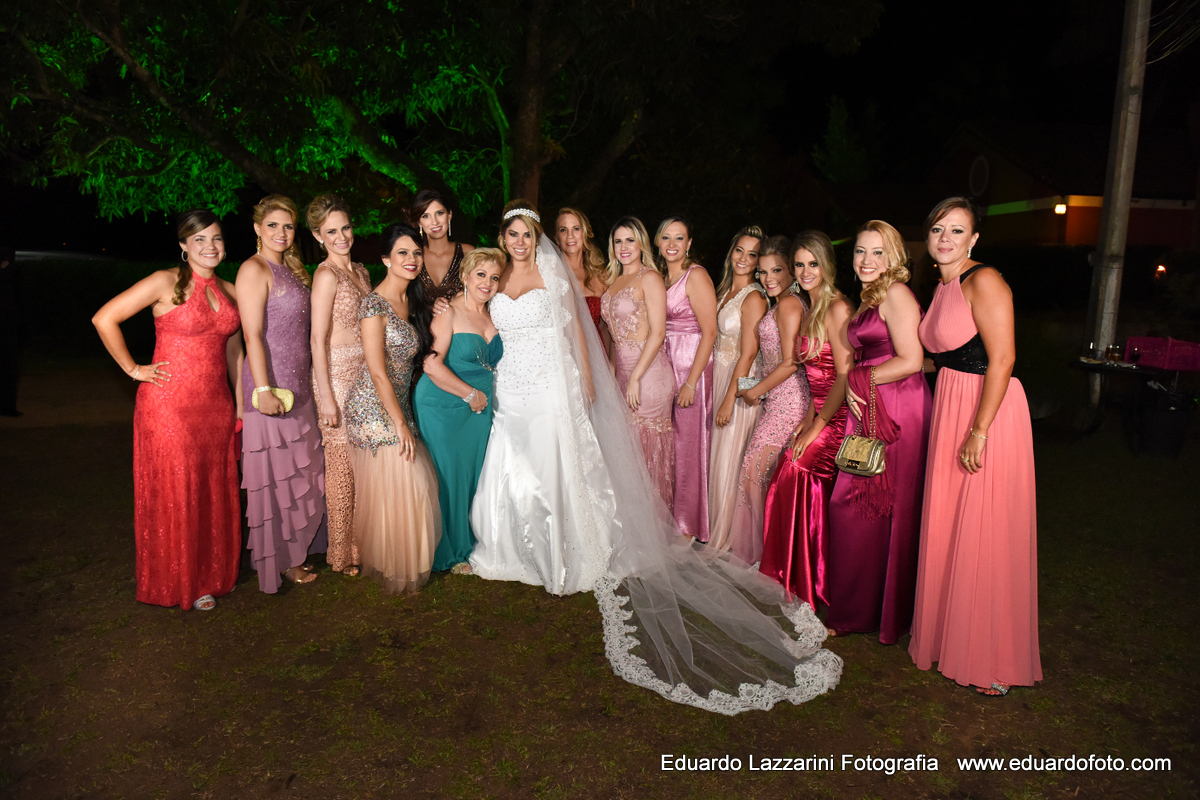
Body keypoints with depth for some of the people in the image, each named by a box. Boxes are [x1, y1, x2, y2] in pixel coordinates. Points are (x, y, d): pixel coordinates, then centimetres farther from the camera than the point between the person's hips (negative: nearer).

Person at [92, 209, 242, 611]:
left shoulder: (229, 291, 10)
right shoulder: (166, 282, -8)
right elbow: (104, 318, -10)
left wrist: (240, 405, 13)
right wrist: (134, 369, -7)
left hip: (216, 406, 5)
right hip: (169, 405, -5)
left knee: (216, 493, 11)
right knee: (175, 496, 5)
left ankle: (213, 574, 28)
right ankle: (181, 583, 21)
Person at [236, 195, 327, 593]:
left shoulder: (292, 269, 15)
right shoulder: (254, 270, -10)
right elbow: (253, 335, -17)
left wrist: (309, 382, 15)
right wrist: (263, 389, -23)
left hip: (299, 387, 9)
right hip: (271, 385, -9)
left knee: (300, 472, 15)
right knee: (276, 476, 1)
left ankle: (295, 551, 29)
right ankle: (279, 561, 14)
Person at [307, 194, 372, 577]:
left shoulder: (360, 271, 13)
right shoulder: (326, 275, -10)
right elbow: (318, 340, -13)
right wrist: (326, 397, -15)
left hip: (364, 373, 7)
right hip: (337, 374, -7)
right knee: (342, 463, 1)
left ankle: (363, 543, 22)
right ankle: (343, 555, 15)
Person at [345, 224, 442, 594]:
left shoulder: (412, 302, 10)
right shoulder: (375, 304, -15)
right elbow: (377, 373, -18)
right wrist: (401, 424, -16)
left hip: (398, 406, 8)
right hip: (374, 410, -8)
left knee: (416, 482, 10)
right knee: (392, 487, -1)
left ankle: (405, 560, 28)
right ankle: (392, 569, 17)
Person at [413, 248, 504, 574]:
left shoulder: (493, 314, 8)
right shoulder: (449, 313, -12)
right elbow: (432, 365, -20)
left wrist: (483, 395, 5)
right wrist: (470, 394, -14)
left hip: (479, 408, 6)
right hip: (442, 407, -6)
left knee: (474, 472, 11)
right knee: (448, 476, 1)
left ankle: (469, 543, 27)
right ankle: (448, 551, 18)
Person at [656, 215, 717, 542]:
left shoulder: (696, 275, -10)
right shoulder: (661, 277, 13)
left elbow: (709, 333, -15)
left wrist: (691, 382, -19)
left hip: (692, 368, -7)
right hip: (664, 366, 7)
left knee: (689, 445, 1)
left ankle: (691, 527, 14)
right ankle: (670, 522, 22)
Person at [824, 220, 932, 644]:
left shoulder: (896, 294, -10)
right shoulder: (870, 298, 18)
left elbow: (910, 361, -18)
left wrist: (860, 380, -9)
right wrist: (851, 390, 6)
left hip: (898, 411, -9)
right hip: (868, 411, 9)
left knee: (887, 511, -1)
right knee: (852, 506, 9)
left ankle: (889, 614, 14)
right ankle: (856, 610, 23)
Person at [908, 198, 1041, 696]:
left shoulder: (983, 282, -13)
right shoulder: (942, 287, 14)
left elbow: (1001, 360, -19)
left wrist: (979, 430, -22)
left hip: (990, 413, -9)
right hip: (948, 411, 9)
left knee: (984, 534, -2)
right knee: (945, 527, 13)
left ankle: (993, 662, 12)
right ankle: (949, 636, 29)